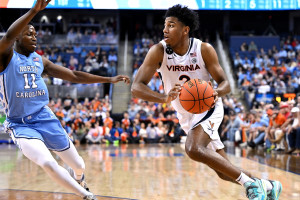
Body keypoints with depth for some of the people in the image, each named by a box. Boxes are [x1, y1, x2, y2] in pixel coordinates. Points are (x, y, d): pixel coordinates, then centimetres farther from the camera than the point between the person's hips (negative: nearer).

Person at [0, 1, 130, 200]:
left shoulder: (40, 60, 10)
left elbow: (75, 76, 14)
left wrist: (109, 79, 10)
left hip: (45, 118, 5)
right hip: (21, 125, -5)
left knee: (78, 165, 11)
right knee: (48, 163, -28)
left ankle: (79, 181, 49)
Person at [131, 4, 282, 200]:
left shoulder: (204, 50, -17)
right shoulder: (159, 51, -16)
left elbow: (225, 83, -12)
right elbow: (136, 87, -24)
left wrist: (216, 92, -38)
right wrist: (164, 98, -44)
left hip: (208, 108, -4)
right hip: (187, 116, 4)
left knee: (194, 149, -33)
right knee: (224, 172, 8)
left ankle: (250, 183, -22)